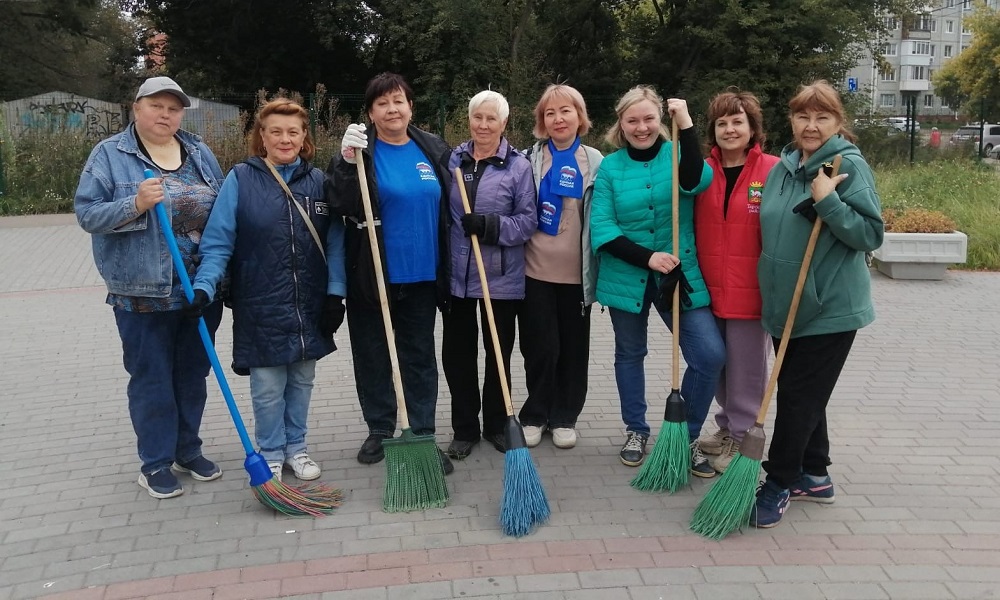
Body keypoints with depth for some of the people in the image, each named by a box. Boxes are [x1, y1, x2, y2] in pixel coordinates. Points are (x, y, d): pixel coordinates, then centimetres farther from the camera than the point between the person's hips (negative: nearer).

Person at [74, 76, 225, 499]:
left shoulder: (200, 154, 11)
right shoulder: (110, 155, -2)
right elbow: (87, 212, -7)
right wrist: (135, 204, -24)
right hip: (144, 291, -4)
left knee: (193, 374, 13)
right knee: (151, 379, 3)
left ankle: (188, 450, 28)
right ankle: (156, 463, 16)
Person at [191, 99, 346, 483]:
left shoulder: (318, 180, 2)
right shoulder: (240, 180, -6)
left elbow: (335, 241, 2)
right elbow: (218, 242, -8)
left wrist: (336, 292, -4)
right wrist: (204, 287, -21)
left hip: (309, 306, 3)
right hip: (260, 307, -3)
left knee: (302, 380, 15)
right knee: (268, 386, 5)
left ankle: (296, 447, 32)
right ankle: (271, 454, 24)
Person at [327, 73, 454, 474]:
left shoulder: (434, 150, 6)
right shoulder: (359, 150, -5)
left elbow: (449, 210, 14)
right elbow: (339, 205, -18)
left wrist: (448, 268, 12)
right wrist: (347, 161, -31)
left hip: (421, 276, 2)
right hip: (371, 276, -2)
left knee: (420, 357, 8)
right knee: (372, 356, 9)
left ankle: (423, 436, 17)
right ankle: (379, 431, 25)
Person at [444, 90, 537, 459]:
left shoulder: (518, 166, -3)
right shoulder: (453, 160, 8)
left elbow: (529, 220, -6)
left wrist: (492, 226, -21)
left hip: (501, 277, -3)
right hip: (456, 275, 3)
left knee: (499, 352, 9)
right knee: (457, 352, 7)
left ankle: (497, 425, 25)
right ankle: (464, 428, 21)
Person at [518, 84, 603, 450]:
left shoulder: (596, 162, 4)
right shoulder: (530, 159, 2)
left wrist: (601, 269, 2)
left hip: (576, 272, 1)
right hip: (535, 270, -1)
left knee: (573, 348, 9)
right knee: (540, 348, 1)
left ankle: (565, 417, 23)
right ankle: (535, 415, 19)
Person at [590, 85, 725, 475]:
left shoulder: (676, 153, 0)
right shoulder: (610, 168, 0)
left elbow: (696, 182, -23)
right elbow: (602, 229, -8)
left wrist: (686, 126, -28)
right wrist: (647, 257, -18)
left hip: (680, 275, 0)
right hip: (627, 277, 1)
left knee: (710, 355, -10)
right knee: (630, 354, 14)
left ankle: (687, 436, 10)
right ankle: (636, 431, 34)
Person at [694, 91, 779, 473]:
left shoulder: (773, 171, -7)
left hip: (751, 291, -4)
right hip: (709, 290, 5)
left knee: (746, 366, 5)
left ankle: (741, 436, 21)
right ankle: (727, 427, 34)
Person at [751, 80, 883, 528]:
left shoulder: (850, 166, -10)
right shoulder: (783, 168, 9)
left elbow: (871, 234, -15)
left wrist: (828, 201, -26)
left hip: (830, 308, -7)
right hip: (785, 305, 7)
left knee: (799, 396, -2)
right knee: (800, 394, 15)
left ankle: (779, 483, 11)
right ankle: (814, 476, 30)